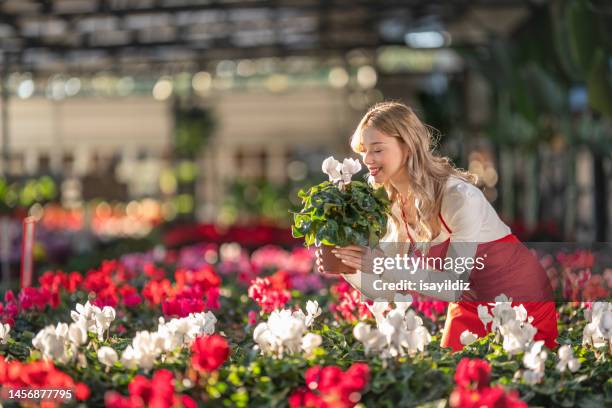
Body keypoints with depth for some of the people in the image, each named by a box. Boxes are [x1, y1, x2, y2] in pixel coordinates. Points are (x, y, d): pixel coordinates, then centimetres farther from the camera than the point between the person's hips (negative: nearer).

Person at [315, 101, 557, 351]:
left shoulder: (461, 197, -28)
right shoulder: (396, 206, -6)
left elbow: (453, 287, -30)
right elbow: (390, 292, -4)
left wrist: (385, 265, -38)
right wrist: (348, 268, -21)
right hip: (470, 307, 6)